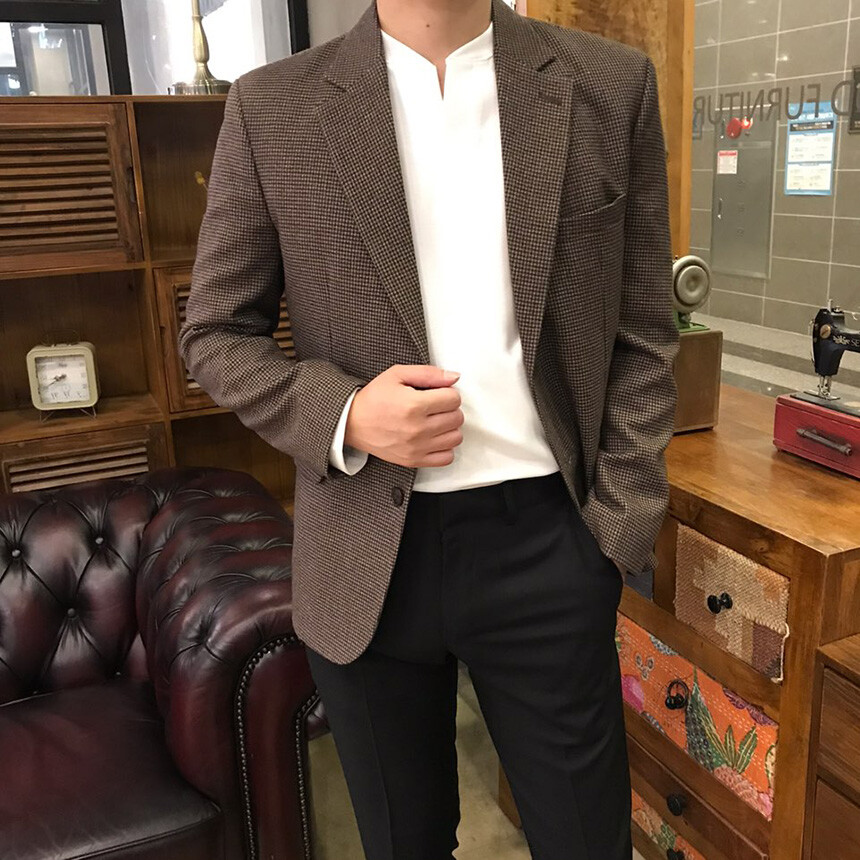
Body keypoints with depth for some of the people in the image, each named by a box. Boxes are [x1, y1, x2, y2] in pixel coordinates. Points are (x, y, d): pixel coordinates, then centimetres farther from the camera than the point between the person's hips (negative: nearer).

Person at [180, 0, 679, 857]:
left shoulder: (611, 87, 1)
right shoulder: (271, 108, -1)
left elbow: (641, 336, 3)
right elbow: (215, 333, 3)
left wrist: (620, 529, -3)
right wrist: (342, 412, -15)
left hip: (545, 540, 1)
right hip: (366, 556, 1)